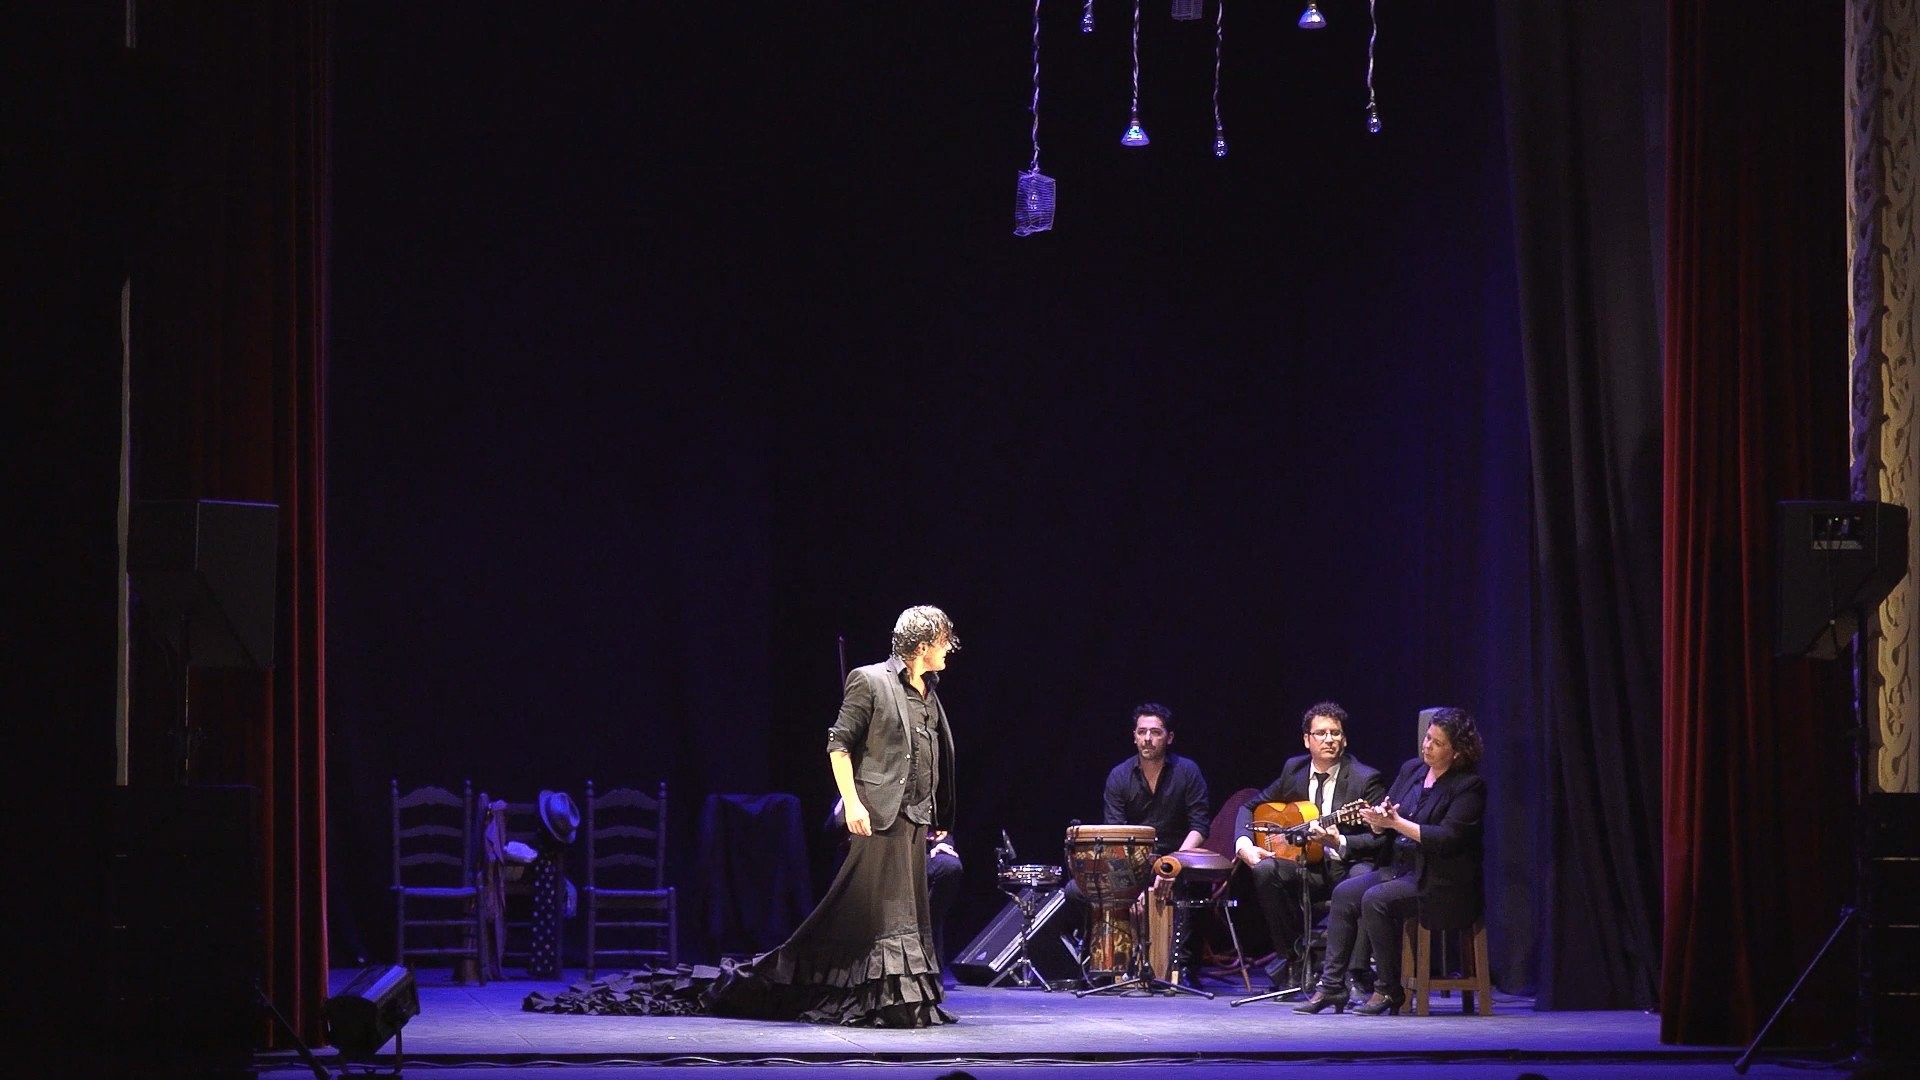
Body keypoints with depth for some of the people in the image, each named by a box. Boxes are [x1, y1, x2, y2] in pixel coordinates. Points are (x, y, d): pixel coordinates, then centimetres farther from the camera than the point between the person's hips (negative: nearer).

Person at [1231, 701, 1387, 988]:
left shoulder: (1366, 779, -7)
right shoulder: (1294, 769, 8)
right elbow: (1250, 807, 16)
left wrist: (1339, 843, -31)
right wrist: (1245, 845, -5)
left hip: (1348, 864, -4)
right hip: (1308, 866, 4)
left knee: (1362, 878, -38)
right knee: (1265, 871, -25)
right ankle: (1292, 953, -9)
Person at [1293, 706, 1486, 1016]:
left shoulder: (1469, 786, -9)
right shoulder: (1411, 770, 13)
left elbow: (1448, 838, -21)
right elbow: (1381, 830, 14)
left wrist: (1395, 822, -23)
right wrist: (1379, 822, -12)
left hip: (1438, 882, -8)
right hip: (1399, 868, 8)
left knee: (1376, 900, -28)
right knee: (1345, 893, -13)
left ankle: (1389, 990, -17)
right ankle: (1331, 984, -12)